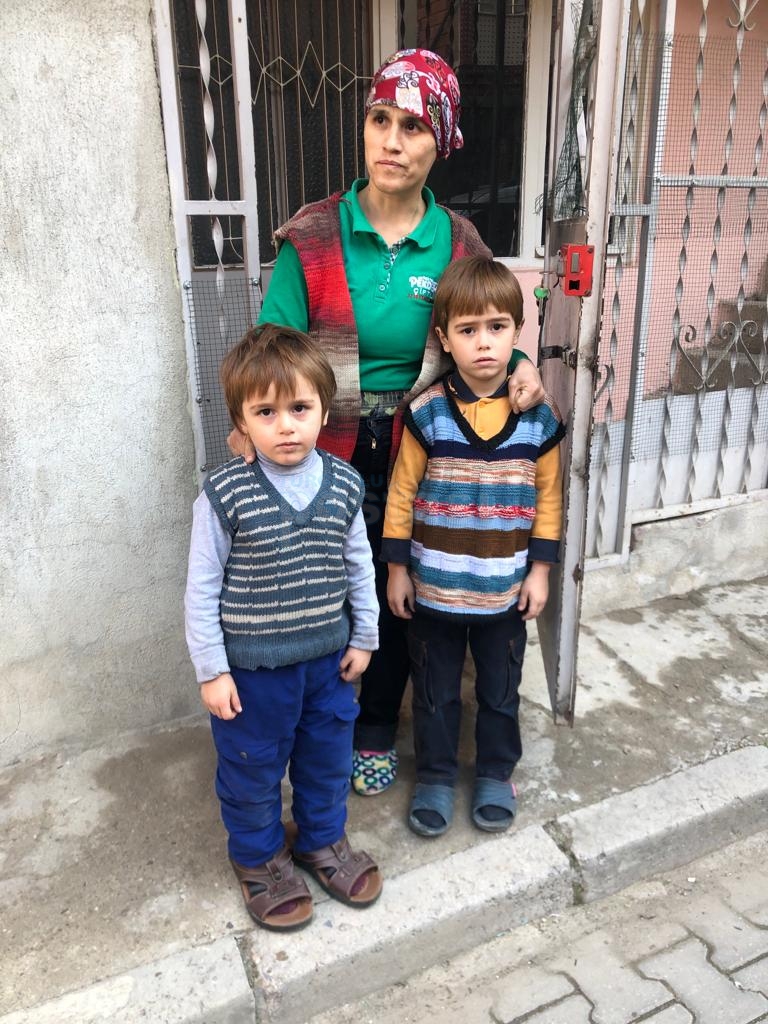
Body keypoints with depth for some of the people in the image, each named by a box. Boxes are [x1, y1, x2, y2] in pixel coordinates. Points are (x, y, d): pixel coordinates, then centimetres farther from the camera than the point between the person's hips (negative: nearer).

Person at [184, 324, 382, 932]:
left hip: (328, 657, 4)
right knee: (252, 769, 16)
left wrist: (364, 637, 8)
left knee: (328, 759, 21)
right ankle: (260, 860, 42)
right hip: (251, 668, -3)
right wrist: (212, 670, -10)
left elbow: (359, 565, 4)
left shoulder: (344, 485, -8)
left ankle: (323, 841, 48)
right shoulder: (226, 495, -19)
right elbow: (202, 587, -12)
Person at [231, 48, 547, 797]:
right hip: (324, 460, -1)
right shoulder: (312, 239, -7)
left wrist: (518, 365, -13)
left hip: (413, 462, 2)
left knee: (395, 602, 15)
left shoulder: (457, 247, -2)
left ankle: (375, 731, 40)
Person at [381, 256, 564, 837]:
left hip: (506, 589, 1)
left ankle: (496, 773, 41)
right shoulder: (427, 414, -11)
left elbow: (548, 496, 2)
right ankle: (435, 777, 36)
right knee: (436, 692, 15)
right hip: (434, 588, -1)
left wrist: (541, 567, 0)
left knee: (500, 690, 18)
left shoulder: (538, 417, -6)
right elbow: (403, 492, -5)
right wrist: (397, 567, -3)